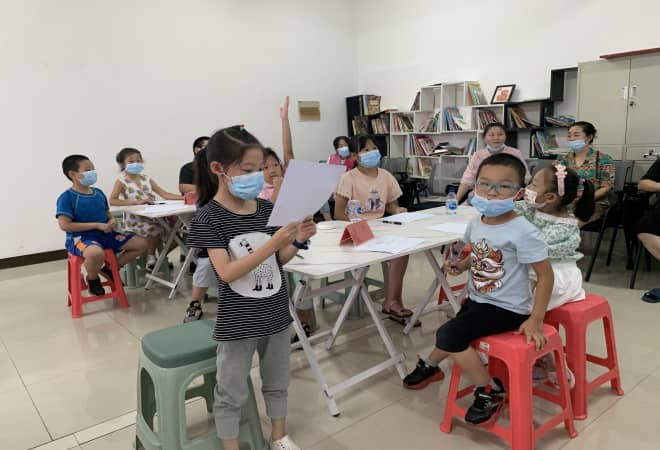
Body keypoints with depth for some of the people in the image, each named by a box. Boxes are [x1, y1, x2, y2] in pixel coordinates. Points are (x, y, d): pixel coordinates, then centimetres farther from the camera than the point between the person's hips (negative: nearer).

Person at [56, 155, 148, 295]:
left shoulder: (99, 193, 10)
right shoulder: (67, 197, -11)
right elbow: (65, 225, -18)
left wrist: (112, 221, -5)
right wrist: (97, 225, -19)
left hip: (105, 235, 7)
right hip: (80, 238, -7)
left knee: (141, 243, 0)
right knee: (96, 253, -43)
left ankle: (110, 269, 17)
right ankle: (92, 278, -5)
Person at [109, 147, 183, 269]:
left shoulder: (146, 178, 11)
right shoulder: (121, 181, -3)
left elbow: (165, 194, 6)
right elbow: (112, 201, -17)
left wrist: (185, 197, -8)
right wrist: (137, 202, -23)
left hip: (152, 216, 6)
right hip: (134, 220, -6)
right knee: (157, 230, -28)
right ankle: (150, 256, -1)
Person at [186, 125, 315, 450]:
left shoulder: (266, 208, -1)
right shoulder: (208, 218, -16)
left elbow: (278, 260, 7)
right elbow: (227, 273, -24)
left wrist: (296, 241, -14)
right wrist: (272, 243, -31)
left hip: (275, 314, 5)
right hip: (237, 322, -5)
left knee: (277, 382, 23)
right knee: (231, 393, 12)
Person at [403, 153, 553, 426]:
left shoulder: (522, 232, -25)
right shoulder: (476, 223, -1)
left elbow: (545, 275, -20)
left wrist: (536, 320, -23)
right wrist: (460, 266, -4)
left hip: (507, 308, -8)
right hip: (477, 300, 8)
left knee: (448, 335, -20)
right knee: (452, 331, 27)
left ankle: (490, 390, 0)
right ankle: (430, 366, 58)